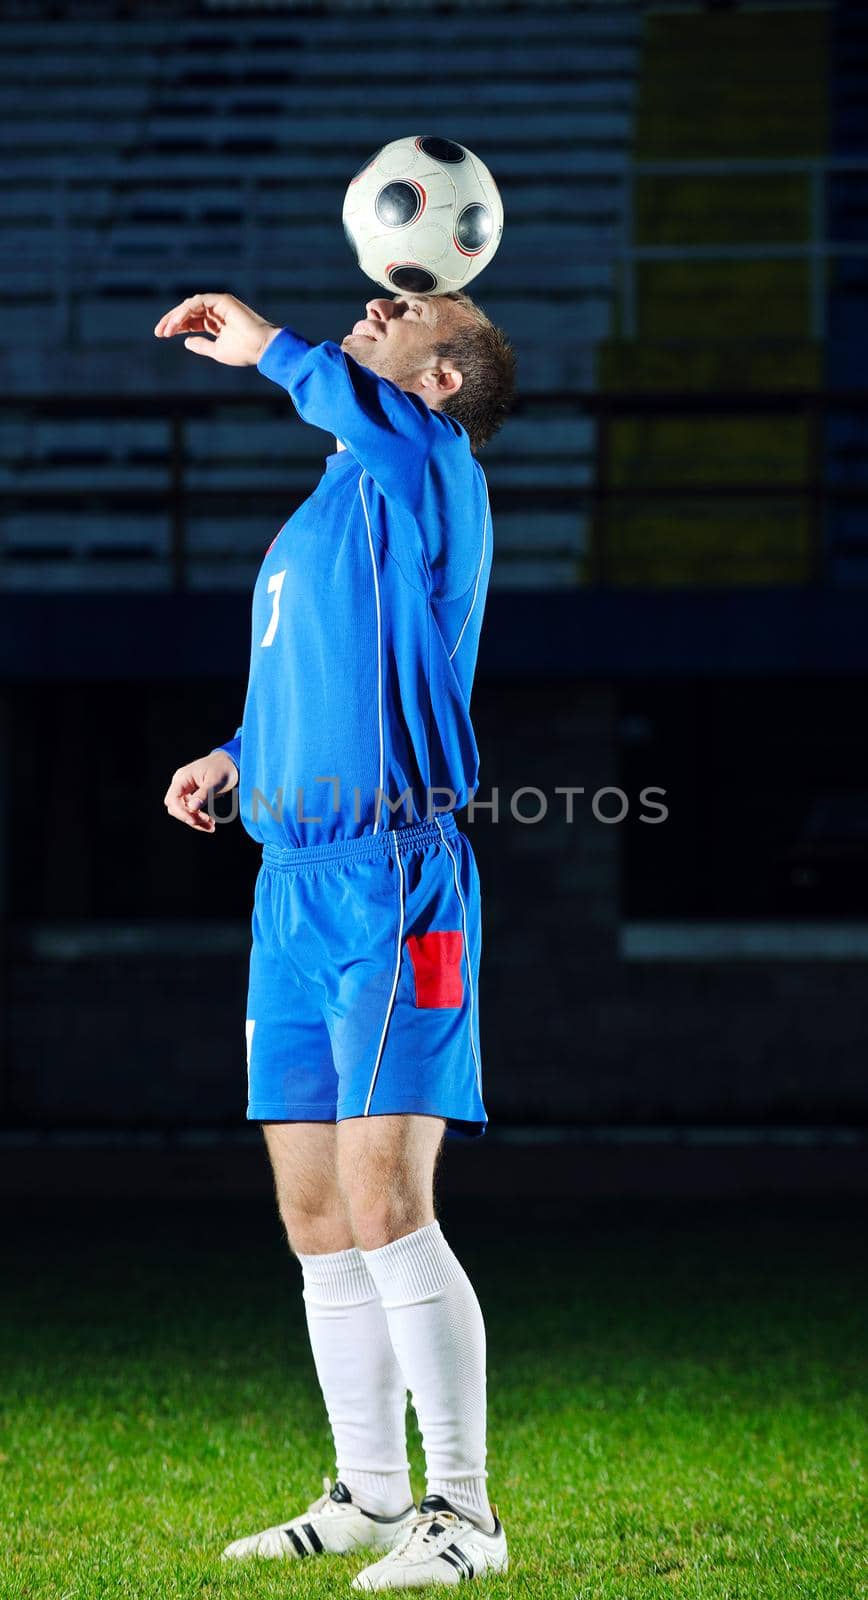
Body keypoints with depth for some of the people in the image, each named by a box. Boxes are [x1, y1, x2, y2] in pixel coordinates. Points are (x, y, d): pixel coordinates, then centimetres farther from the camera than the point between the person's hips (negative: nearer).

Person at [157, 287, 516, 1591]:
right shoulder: (327, 512, 22)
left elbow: (362, 403, -30)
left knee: (383, 1202, -14)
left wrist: (264, 344, -16)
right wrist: (237, 756, 22)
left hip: (392, 880, -9)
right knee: (315, 1213, 10)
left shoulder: (427, 471, -5)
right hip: (294, 883, 9)